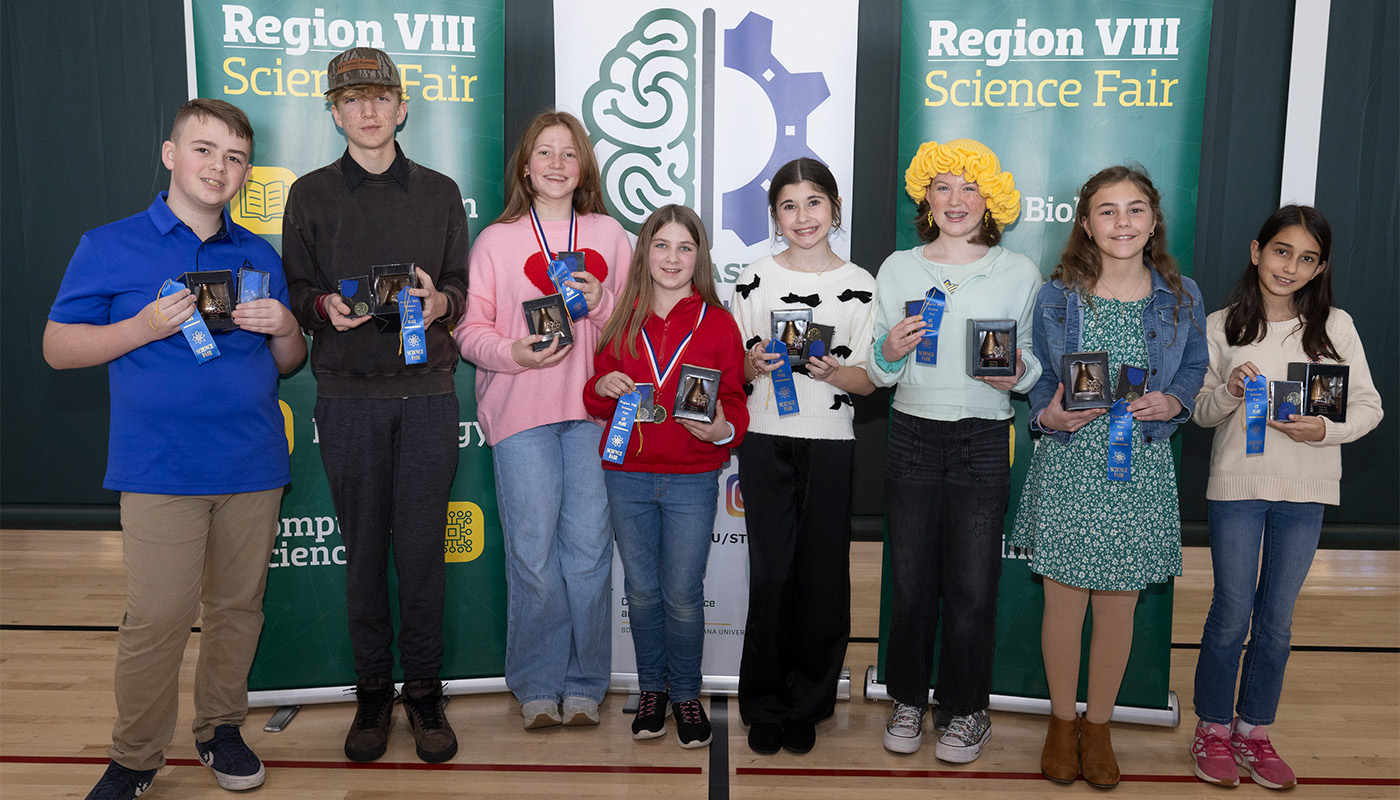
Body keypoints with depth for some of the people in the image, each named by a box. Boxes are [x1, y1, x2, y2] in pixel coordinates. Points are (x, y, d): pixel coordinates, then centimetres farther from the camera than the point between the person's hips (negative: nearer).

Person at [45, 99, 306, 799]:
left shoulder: (259, 256, 13)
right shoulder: (109, 247, 3)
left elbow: (289, 363, 17)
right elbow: (58, 347, 1)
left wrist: (284, 328, -6)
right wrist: (147, 327, -13)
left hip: (253, 467, 4)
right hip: (161, 470, -3)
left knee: (238, 606, 10)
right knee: (157, 618, -4)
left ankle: (221, 728, 28)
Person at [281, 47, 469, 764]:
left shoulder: (439, 193, 13)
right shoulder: (311, 195, 10)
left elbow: (462, 285, 11)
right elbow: (295, 291, 9)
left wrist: (441, 301, -11)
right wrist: (325, 307, -13)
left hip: (427, 391, 0)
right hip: (348, 395, 0)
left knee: (422, 545, 2)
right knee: (363, 547, 5)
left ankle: (423, 688, 16)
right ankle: (373, 689, 19)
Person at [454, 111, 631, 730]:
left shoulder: (609, 236, 13)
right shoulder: (495, 240, 9)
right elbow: (469, 328, 5)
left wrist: (601, 302, -6)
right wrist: (512, 353, -13)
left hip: (593, 407, 1)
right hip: (519, 407, -1)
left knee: (588, 544, 0)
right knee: (532, 547, -2)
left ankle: (584, 685, 14)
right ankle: (538, 686, 13)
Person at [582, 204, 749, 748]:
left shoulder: (718, 324, 0)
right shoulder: (621, 321, 5)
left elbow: (734, 403, 2)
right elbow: (595, 402, 12)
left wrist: (723, 430, -19)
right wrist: (603, 388, -10)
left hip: (692, 481, -2)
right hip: (628, 476, 2)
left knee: (683, 595, 3)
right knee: (642, 590, 12)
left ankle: (687, 693, 24)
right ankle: (652, 689, 31)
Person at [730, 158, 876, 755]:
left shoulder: (860, 285, 3)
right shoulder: (755, 279, 5)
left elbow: (868, 379, 4)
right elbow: (732, 368, 9)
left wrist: (834, 372, -16)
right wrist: (755, 363, -13)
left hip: (830, 443, 0)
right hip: (766, 441, 0)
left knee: (823, 576, 3)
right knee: (771, 574, 0)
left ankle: (807, 706, 20)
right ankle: (765, 706, 17)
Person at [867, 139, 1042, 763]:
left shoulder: (1019, 273, 5)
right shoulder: (898, 268, 7)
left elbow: (1037, 362, 10)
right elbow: (879, 374, 10)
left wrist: (1018, 373, -11)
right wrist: (890, 352, -11)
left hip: (984, 443, -1)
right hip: (912, 436, 1)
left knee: (972, 587, 3)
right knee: (911, 581, 7)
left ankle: (967, 710, 22)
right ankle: (909, 700, 26)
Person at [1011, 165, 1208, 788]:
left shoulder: (1181, 297, 2)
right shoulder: (1057, 297, -1)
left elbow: (1195, 367, 14)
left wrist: (1173, 403, -7)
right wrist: (1048, 415, -13)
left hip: (1141, 472, 1)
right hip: (1068, 466, -1)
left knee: (1119, 607, 9)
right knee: (1064, 602, 6)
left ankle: (1098, 726, 30)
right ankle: (1062, 721, 29)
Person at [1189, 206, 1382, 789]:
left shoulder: (1336, 327, 1)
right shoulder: (1222, 327, 0)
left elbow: (1369, 405, 3)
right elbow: (1200, 412, 3)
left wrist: (1326, 430, -16)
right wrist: (1229, 391, -17)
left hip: (1305, 489, 1)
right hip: (1237, 482, -1)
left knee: (1276, 621, 10)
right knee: (1231, 616, 4)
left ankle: (1254, 731, 26)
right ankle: (1213, 730, 21)